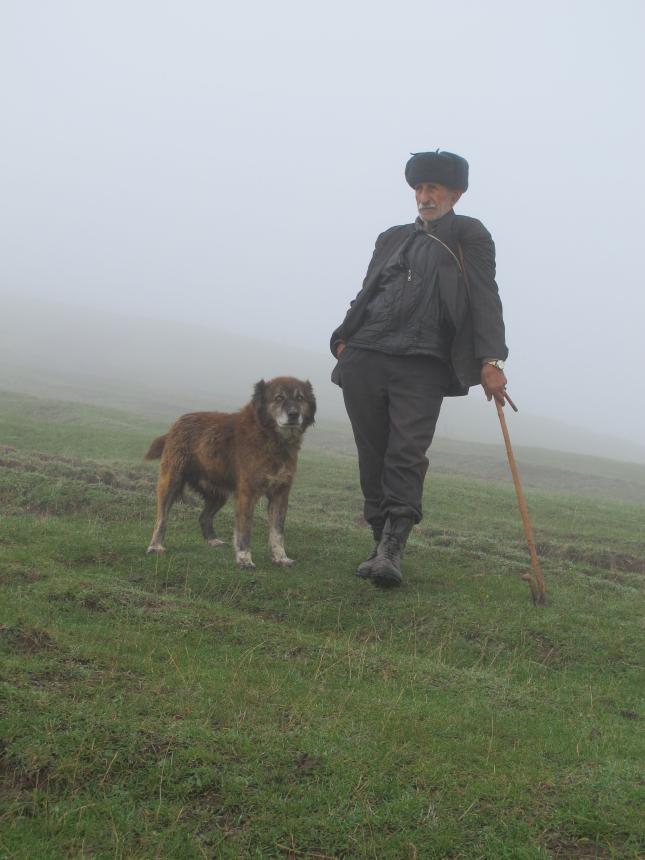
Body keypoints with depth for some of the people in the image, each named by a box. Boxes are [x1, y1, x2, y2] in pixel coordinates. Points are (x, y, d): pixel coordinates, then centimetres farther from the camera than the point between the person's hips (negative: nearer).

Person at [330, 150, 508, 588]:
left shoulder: (469, 235, 8)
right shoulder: (393, 238, 24)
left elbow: (485, 298, -2)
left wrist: (491, 360, -13)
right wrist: (344, 338, 7)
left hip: (422, 367, -5)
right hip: (365, 360, 5)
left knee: (408, 456, -13)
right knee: (373, 456, 5)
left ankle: (392, 552, -17)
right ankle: (382, 543, 14)